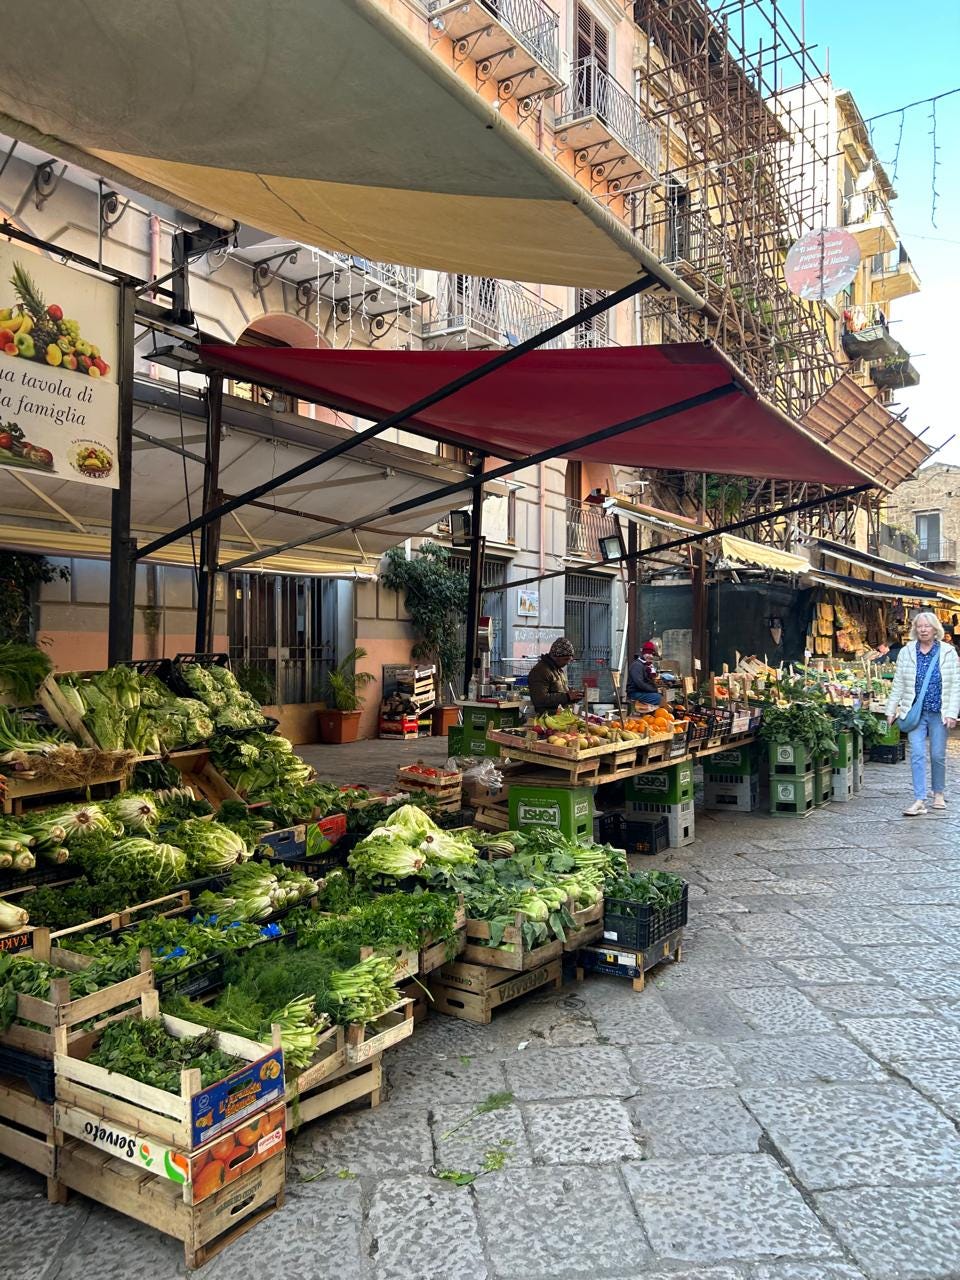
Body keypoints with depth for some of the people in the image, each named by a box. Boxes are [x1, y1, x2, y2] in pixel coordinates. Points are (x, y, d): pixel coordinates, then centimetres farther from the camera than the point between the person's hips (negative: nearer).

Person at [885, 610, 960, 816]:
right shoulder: (906, 652, 4)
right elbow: (898, 684, 7)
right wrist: (891, 710, 5)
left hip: (939, 712, 0)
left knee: (938, 755, 8)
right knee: (917, 755, -5)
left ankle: (938, 794, 28)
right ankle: (920, 800, -4)